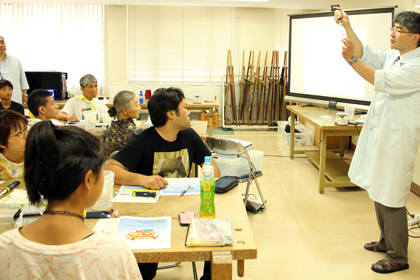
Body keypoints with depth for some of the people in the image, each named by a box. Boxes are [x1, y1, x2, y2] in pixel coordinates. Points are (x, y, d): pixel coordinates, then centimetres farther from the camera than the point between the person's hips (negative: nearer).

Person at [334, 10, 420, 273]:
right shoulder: (393, 56, 8)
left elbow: (382, 80, -25)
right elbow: (367, 54, 9)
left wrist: (351, 60, -28)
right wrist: (348, 26, 1)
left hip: (397, 138, -9)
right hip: (378, 132, 9)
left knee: (391, 198, -2)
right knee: (379, 192, 20)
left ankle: (398, 257, 12)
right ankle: (387, 241, 37)